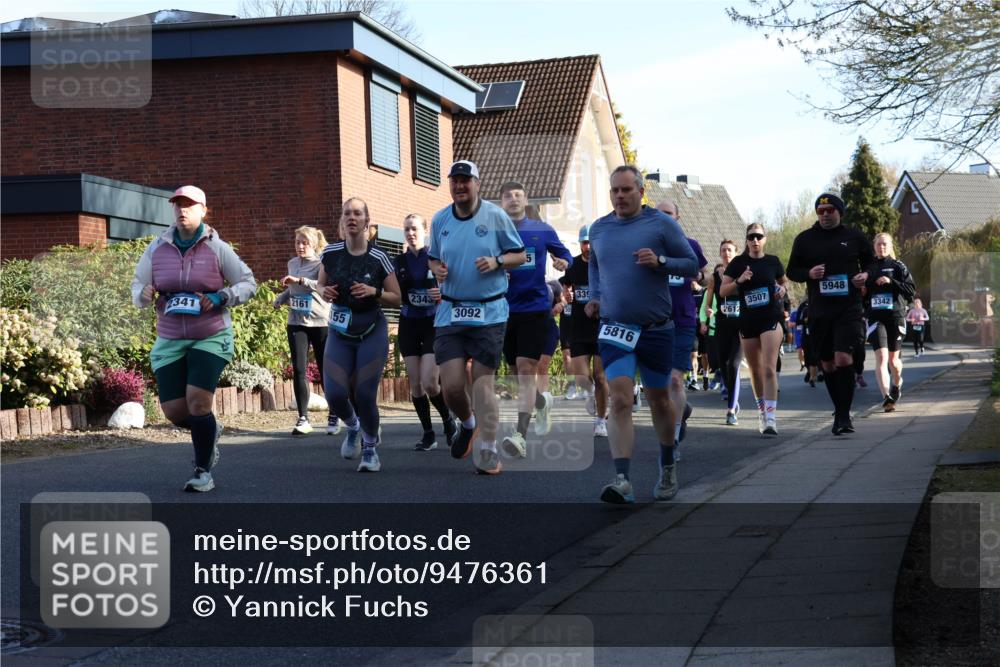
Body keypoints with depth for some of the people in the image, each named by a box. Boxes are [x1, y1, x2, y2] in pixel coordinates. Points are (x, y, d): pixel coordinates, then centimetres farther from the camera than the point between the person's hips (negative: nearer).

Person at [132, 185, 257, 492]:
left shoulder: (217, 249, -6)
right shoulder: (157, 248, 1)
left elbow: (248, 283, 1)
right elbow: (137, 287, 10)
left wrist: (220, 298, -16)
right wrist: (145, 295, -14)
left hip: (212, 337, -3)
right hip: (170, 340, 3)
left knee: (198, 400, -18)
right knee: (173, 410, -1)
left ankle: (203, 472, 0)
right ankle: (210, 431, 35)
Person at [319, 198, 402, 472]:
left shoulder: (379, 258, -10)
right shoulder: (330, 253, -3)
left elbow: (397, 298, -2)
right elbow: (321, 285, 13)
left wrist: (374, 292, -20)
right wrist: (325, 292, -10)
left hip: (372, 333, -2)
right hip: (339, 334, 2)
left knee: (365, 395, -8)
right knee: (335, 394, -11)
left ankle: (371, 448, 18)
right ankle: (352, 427, 25)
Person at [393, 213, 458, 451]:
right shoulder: (399, 262, 8)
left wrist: (444, 294, -20)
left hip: (434, 325, -4)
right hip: (409, 326, 4)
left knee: (429, 382, -14)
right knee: (415, 384, 2)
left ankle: (449, 422, 11)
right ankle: (428, 434, 12)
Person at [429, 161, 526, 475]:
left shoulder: (495, 216, -2)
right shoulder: (440, 220, 7)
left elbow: (520, 255, 4)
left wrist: (497, 262, -15)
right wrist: (437, 269, -3)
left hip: (489, 313, -3)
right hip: (450, 312, 3)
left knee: (482, 382, -5)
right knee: (451, 385, -3)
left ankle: (487, 452, 3)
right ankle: (468, 423, 30)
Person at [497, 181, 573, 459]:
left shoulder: (542, 230, 5)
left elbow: (563, 253, 16)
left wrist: (563, 262, -7)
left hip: (535, 307, -2)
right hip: (505, 308, 2)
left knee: (526, 368, -12)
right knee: (518, 370, 12)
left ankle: (520, 435, -17)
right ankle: (542, 401, 45)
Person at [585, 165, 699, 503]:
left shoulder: (662, 224, -4)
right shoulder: (598, 229, 7)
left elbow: (692, 264, -2)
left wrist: (660, 262, -18)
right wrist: (595, 296, 10)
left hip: (656, 329, -1)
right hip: (615, 329, 1)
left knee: (659, 401, 13)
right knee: (620, 401, -15)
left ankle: (668, 467, 37)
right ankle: (622, 481, -22)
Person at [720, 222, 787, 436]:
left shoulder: (773, 262, 5)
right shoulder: (738, 263, 4)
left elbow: (783, 283, 22)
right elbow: (723, 291, 4)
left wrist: (782, 290, -1)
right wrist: (739, 281, -12)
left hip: (771, 318, -2)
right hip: (747, 320, 2)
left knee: (769, 368, -15)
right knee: (755, 371, 11)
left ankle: (771, 419, -20)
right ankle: (762, 411, 30)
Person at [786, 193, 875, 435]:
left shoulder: (855, 237, 5)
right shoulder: (804, 239, 7)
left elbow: (873, 263, 17)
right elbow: (791, 271, 12)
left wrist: (866, 275, -5)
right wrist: (809, 273, -9)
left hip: (849, 309, -3)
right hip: (819, 311, 3)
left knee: (844, 358, -17)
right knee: (827, 364, 9)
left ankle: (844, 415, -9)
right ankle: (839, 412, 25)